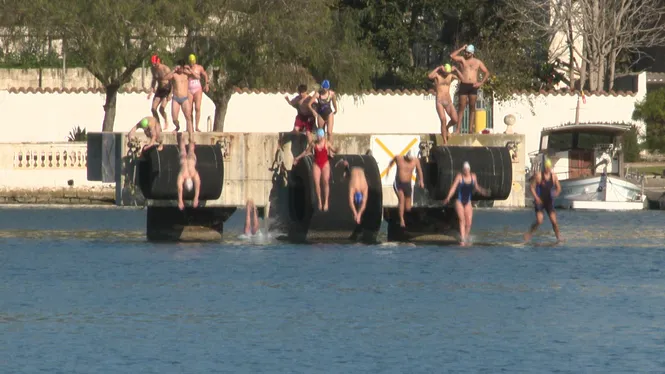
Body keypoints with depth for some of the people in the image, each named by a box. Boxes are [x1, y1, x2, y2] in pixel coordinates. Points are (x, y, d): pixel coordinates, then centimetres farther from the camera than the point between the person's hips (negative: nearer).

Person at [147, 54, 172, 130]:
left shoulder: (166, 69, -19)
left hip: (167, 90, -7)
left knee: (161, 109, -18)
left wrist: (170, 94, -22)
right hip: (159, 90, 7)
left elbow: (171, 81, -17)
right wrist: (151, 91, 9)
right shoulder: (154, 69, 1)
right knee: (153, 109, -2)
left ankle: (166, 121, 11)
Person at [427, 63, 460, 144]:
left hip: (449, 102, 4)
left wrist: (456, 70, -8)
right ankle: (445, 141, -16)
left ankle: (446, 128, 25)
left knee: (455, 120, -9)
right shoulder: (437, 75, -3)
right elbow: (430, 76, -25)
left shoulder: (451, 76, 9)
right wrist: (438, 68, -22)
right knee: (443, 120, -18)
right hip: (439, 102, -4)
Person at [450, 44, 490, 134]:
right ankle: (458, 128, -5)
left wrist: (481, 83, -1)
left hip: (473, 86, 1)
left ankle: (471, 128, 4)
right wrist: (461, 49, -5)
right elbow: (452, 56, -8)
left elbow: (487, 73, 12)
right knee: (462, 107, -4)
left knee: (472, 107, 2)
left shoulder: (478, 62, 9)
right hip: (463, 85, -1)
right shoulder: (462, 59, 8)